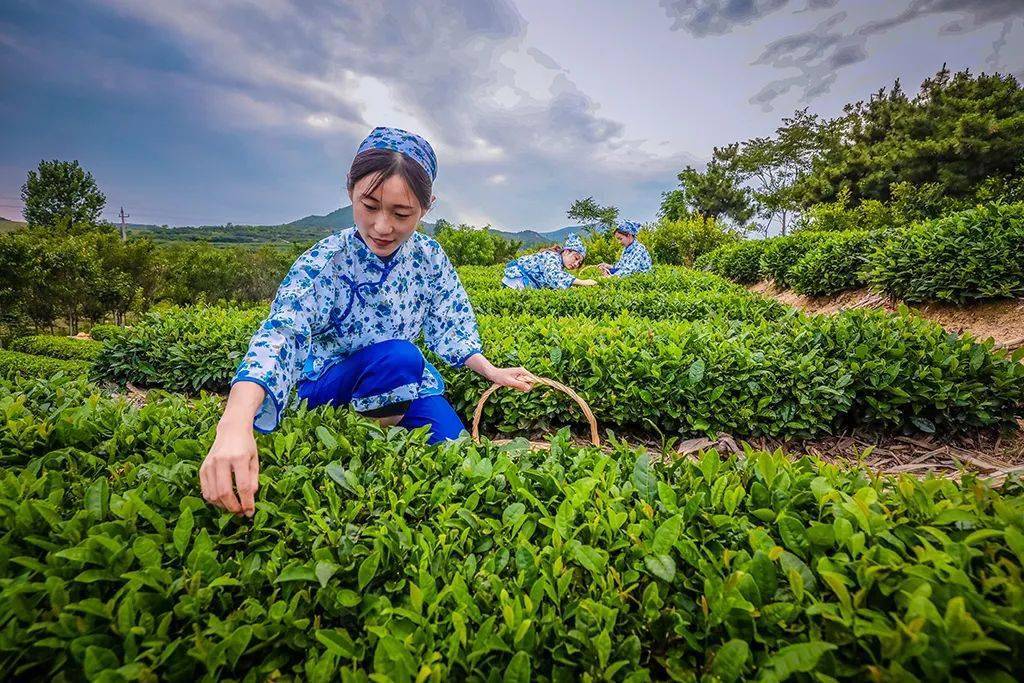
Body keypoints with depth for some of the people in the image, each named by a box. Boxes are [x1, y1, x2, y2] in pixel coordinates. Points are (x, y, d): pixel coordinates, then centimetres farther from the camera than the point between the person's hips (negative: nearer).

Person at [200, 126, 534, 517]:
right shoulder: (324, 262, -23)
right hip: (327, 385, -3)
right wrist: (235, 423, -54)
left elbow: (449, 327, 0)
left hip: (404, 384, 4)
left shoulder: (428, 258, -10)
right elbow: (279, 337, -37)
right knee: (398, 355, -35)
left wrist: (491, 372, -14)